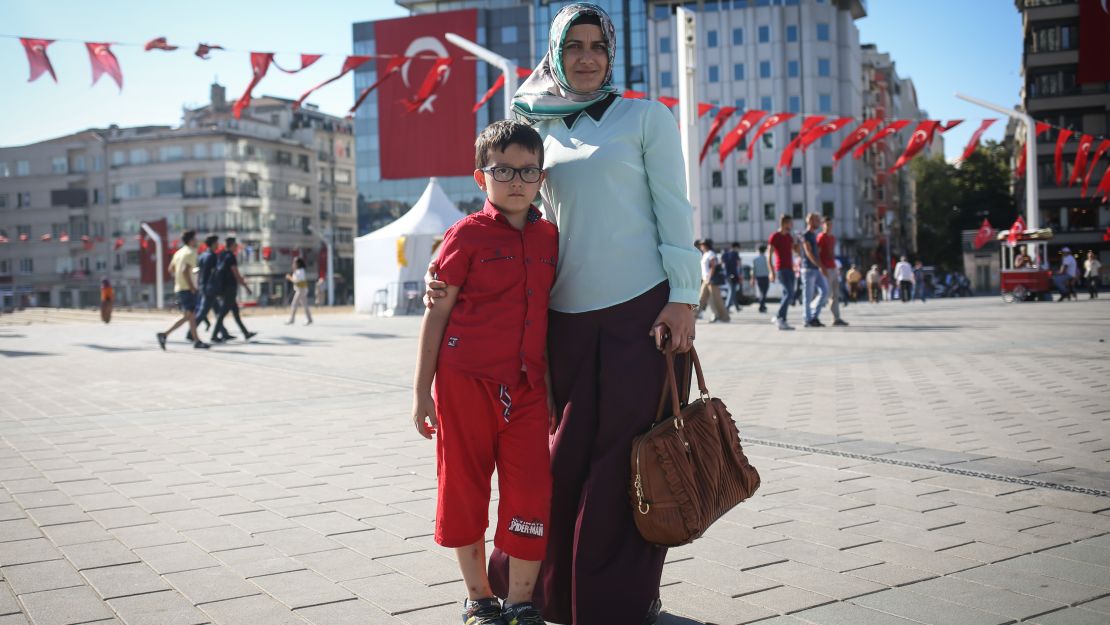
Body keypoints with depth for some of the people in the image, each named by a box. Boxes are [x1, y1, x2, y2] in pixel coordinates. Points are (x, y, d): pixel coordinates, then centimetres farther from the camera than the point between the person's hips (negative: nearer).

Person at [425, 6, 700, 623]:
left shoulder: (646, 117, 5)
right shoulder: (541, 134, 14)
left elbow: (674, 211, -1)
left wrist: (683, 297, -10)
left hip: (640, 310, -3)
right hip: (567, 316, 3)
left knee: (625, 456, 0)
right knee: (567, 454, 8)